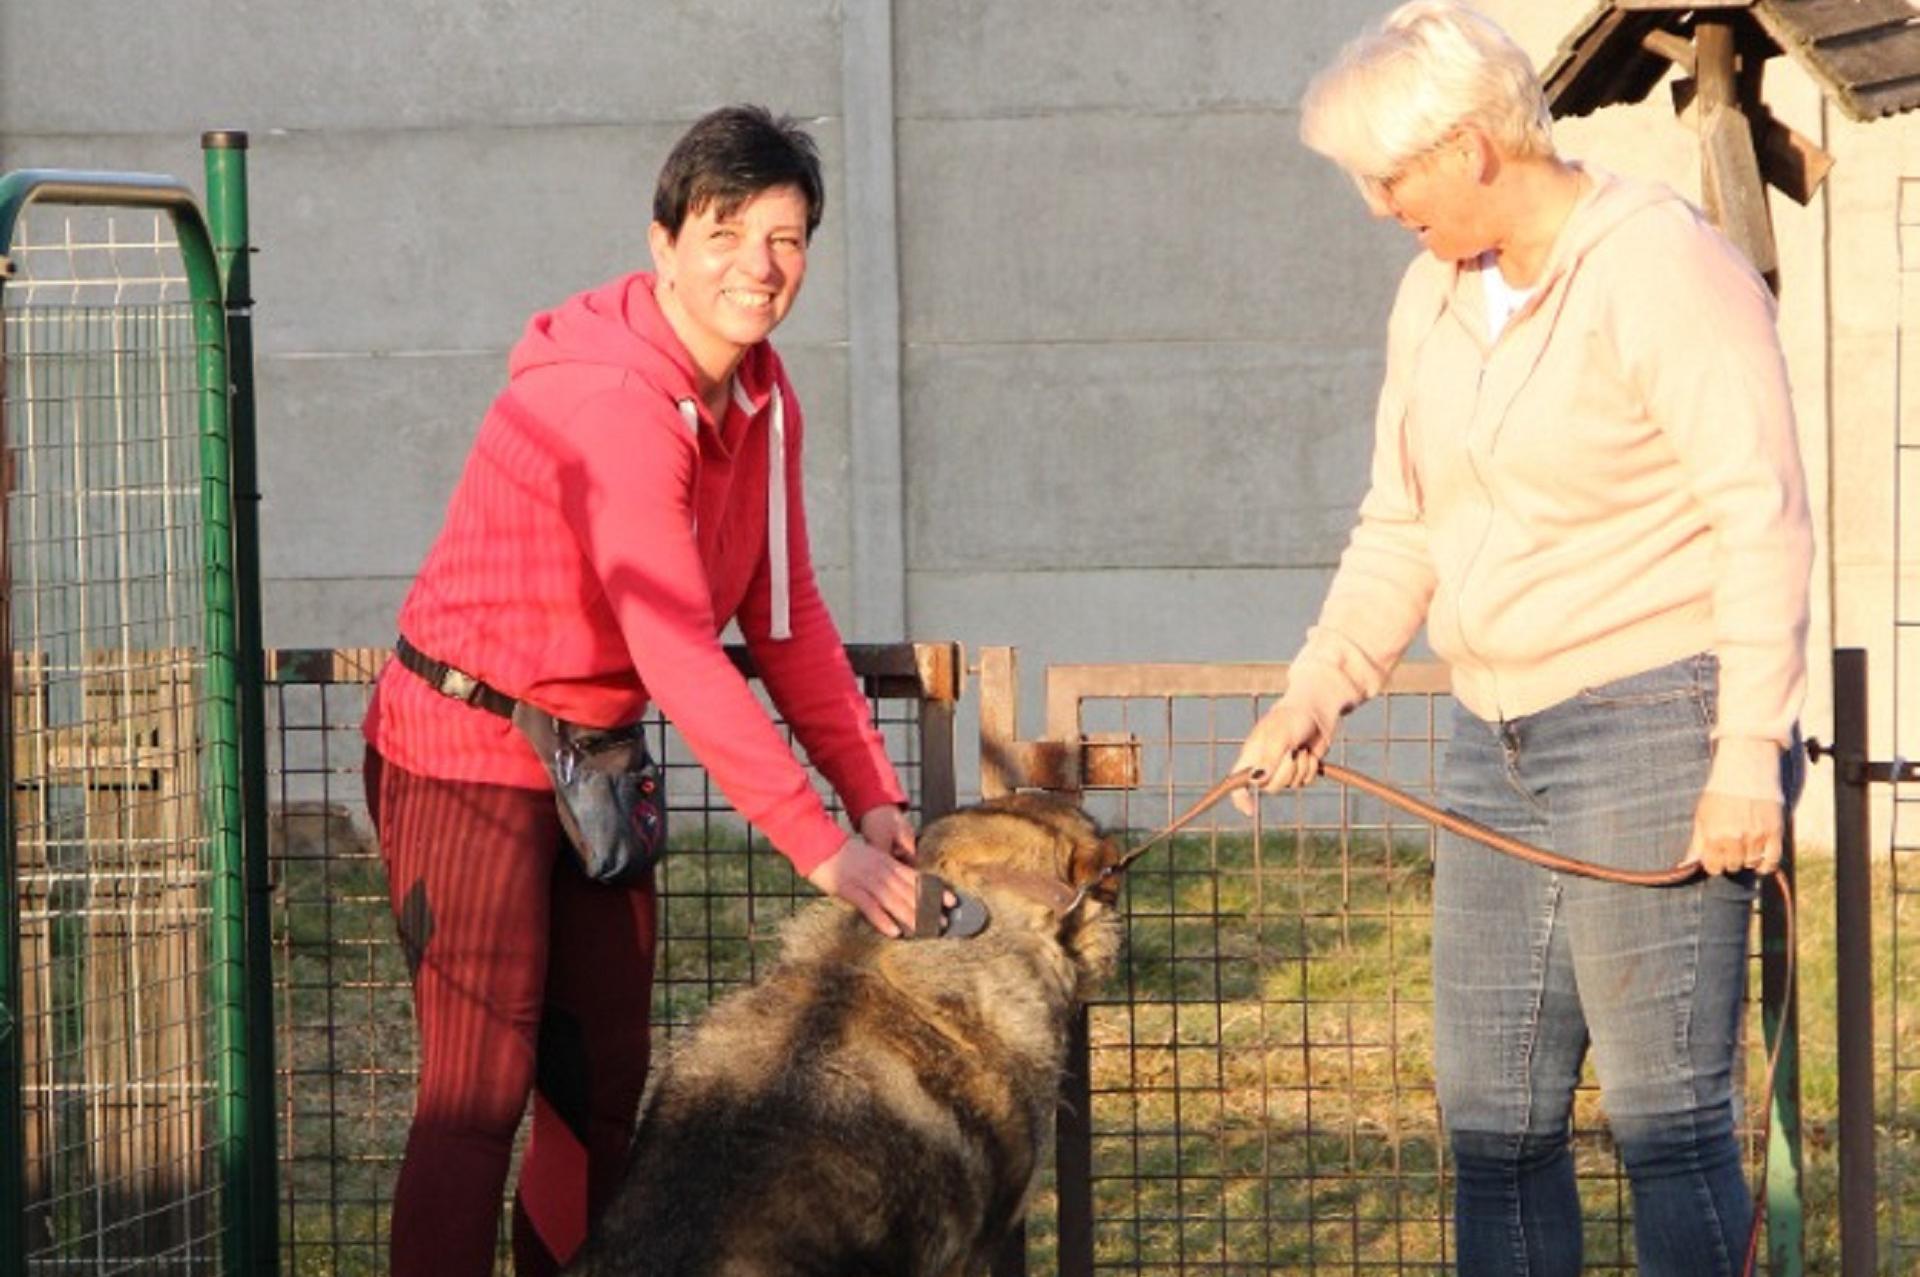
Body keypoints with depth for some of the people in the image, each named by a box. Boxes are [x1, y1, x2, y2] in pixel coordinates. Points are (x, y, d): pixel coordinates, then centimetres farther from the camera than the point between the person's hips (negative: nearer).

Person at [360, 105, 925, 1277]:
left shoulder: (765, 400, 2)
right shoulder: (617, 400, -27)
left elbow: (787, 618, 6)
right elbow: (678, 653, -30)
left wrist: (873, 793, -4)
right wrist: (819, 845, -28)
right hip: (468, 751, -9)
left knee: (602, 1085, 11)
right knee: (484, 1083, -9)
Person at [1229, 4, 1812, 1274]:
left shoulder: (1664, 268, -12)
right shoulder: (1435, 294, 13)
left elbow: (1763, 523, -16)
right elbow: (1401, 528, 21)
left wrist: (1749, 754, -20)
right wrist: (1320, 687, 7)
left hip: (1655, 727, -8)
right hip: (1498, 741, 8)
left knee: (1667, 1113, -9)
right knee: (1491, 1111, 9)